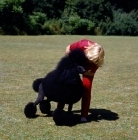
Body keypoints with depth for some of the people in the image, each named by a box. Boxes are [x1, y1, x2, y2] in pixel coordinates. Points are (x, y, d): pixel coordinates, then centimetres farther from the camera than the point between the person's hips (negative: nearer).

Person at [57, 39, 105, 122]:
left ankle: (84, 115, -9)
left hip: (88, 67, -1)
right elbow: (68, 49, -22)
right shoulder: (82, 45, -41)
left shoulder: (96, 59, -37)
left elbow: (91, 73, -24)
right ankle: (59, 108, 16)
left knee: (86, 86, -16)